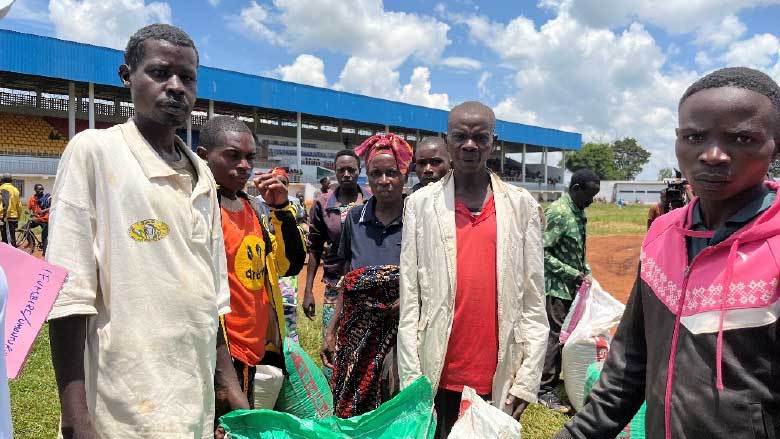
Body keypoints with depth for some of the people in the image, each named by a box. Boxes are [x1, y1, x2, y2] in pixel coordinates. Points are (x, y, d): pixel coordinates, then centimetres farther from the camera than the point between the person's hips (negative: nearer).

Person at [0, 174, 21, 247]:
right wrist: (17, 218, 23)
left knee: (7, 240, -7)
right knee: (12, 239, 14)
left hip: (7, 218, -8)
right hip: (14, 218, 8)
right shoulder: (15, 189, 15)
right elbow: (19, 206, 17)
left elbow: (6, 204, -20)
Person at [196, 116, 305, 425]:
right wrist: (224, 379, -22)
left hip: (255, 353, 7)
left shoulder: (249, 207, 8)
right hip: (220, 358, -7)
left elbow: (290, 264, 8)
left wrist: (280, 207, -3)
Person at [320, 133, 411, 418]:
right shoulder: (355, 218, 4)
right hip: (356, 334, 3)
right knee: (352, 415, 10)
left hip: (402, 331, -3)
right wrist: (331, 331, 8)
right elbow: (347, 282, 10)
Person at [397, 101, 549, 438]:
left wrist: (528, 378, -3)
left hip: (500, 377, 1)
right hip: (439, 376, 0)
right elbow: (409, 299, -3)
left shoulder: (522, 205, 1)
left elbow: (533, 301, 1)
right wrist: (411, 379, -5)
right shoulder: (421, 203, -1)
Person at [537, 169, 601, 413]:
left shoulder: (579, 212, 10)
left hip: (572, 286, 9)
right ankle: (544, 391, 8)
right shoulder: (558, 213, -18)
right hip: (556, 286, -9)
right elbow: (542, 252, -22)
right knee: (554, 336, -3)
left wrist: (586, 271, 9)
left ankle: (554, 380, 28)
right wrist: (572, 273, -20)